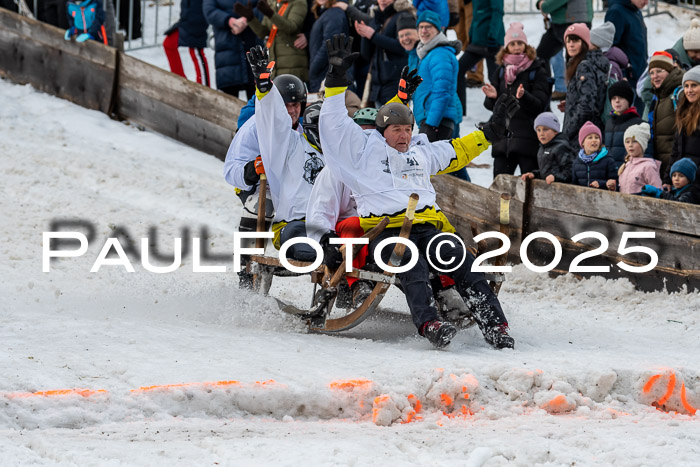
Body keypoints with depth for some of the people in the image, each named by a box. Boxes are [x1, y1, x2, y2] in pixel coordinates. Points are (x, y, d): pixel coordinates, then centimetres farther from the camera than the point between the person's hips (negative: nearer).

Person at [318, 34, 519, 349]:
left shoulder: (422, 153, 29)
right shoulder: (364, 150, 15)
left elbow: (457, 152, 40)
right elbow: (334, 123, 11)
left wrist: (491, 131, 39)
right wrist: (336, 79, 7)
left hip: (427, 227, 5)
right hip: (385, 231, -5)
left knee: (463, 262, -20)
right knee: (413, 267, -35)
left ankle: (494, 325, -27)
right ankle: (428, 324, -54)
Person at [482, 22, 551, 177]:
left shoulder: (537, 70, -1)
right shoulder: (502, 70, 14)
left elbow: (540, 105, -8)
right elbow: (490, 105, 13)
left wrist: (523, 97, -27)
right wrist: (492, 97, -10)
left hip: (528, 136, -5)